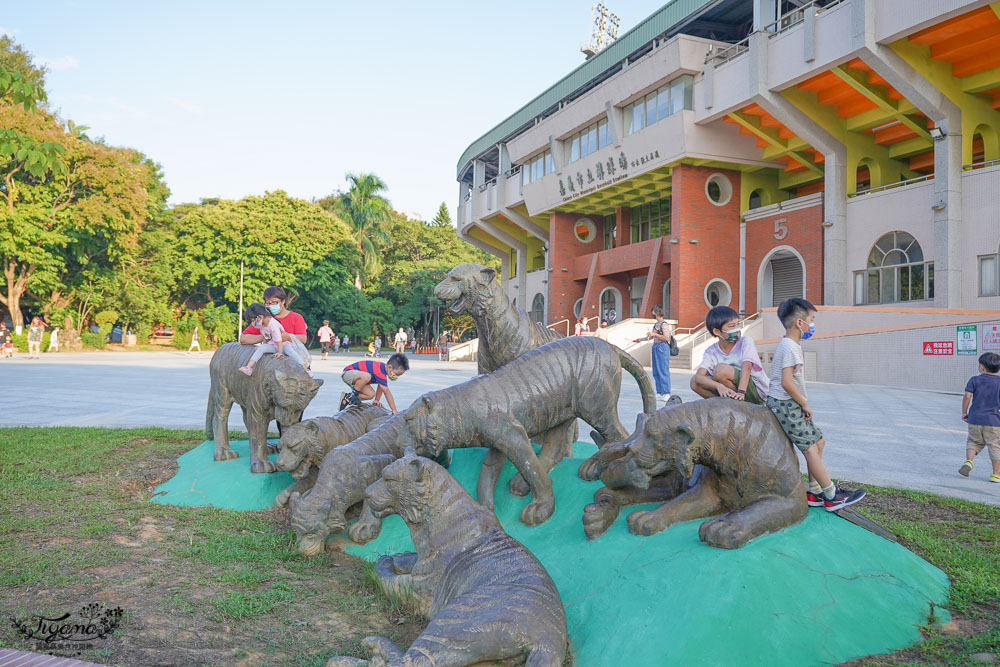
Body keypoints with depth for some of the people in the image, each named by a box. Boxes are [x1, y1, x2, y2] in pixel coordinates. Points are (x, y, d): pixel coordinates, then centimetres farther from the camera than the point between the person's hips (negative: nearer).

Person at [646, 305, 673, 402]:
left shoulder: (664, 324, -10)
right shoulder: (656, 324, 17)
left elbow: (666, 338, -17)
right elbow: (650, 337, 25)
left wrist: (655, 334, -17)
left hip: (662, 347, -9)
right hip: (655, 347, 9)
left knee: (663, 371, -10)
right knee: (656, 372, 9)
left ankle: (666, 393, -9)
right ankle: (659, 392, 15)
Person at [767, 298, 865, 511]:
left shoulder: (786, 345, 15)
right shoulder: (791, 347, -17)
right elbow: (787, 382, -24)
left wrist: (802, 404, 14)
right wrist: (805, 404, -14)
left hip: (790, 405, 11)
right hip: (786, 405, -11)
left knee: (818, 441, 14)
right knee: (810, 447, -6)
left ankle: (815, 492, 18)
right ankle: (832, 496, 0)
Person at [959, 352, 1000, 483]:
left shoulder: (975, 380, -3)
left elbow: (967, 396, -9)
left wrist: (964, 412, 2)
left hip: (975, 419, 1)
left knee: (974, 441, 18)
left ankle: (969, 461, -6)